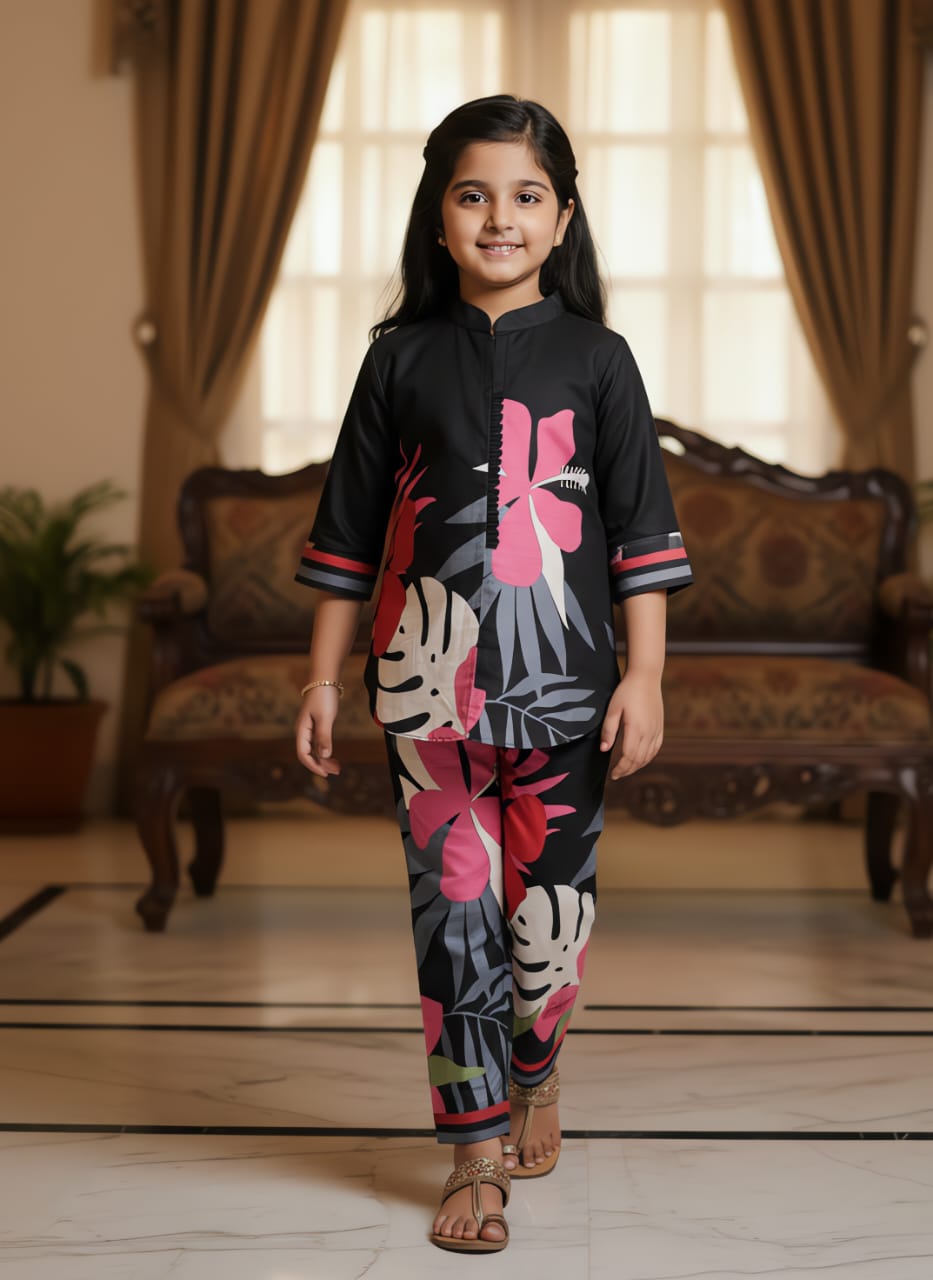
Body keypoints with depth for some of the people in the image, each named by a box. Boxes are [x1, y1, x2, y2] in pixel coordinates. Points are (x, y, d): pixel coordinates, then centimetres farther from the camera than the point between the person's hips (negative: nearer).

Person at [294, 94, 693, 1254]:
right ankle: (476, 1149, 16)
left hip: (561, 682, 0)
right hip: (429, 682, 0)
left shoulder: (595, 359, 3)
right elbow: (349, 530, 8)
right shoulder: (402, 357, 5)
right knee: (452, 916, 3)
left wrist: (644, 677, -4)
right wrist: (323, 678, 6)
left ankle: (533, 1072, 37)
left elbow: (641, 529, 2)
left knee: (550, 907, 7)